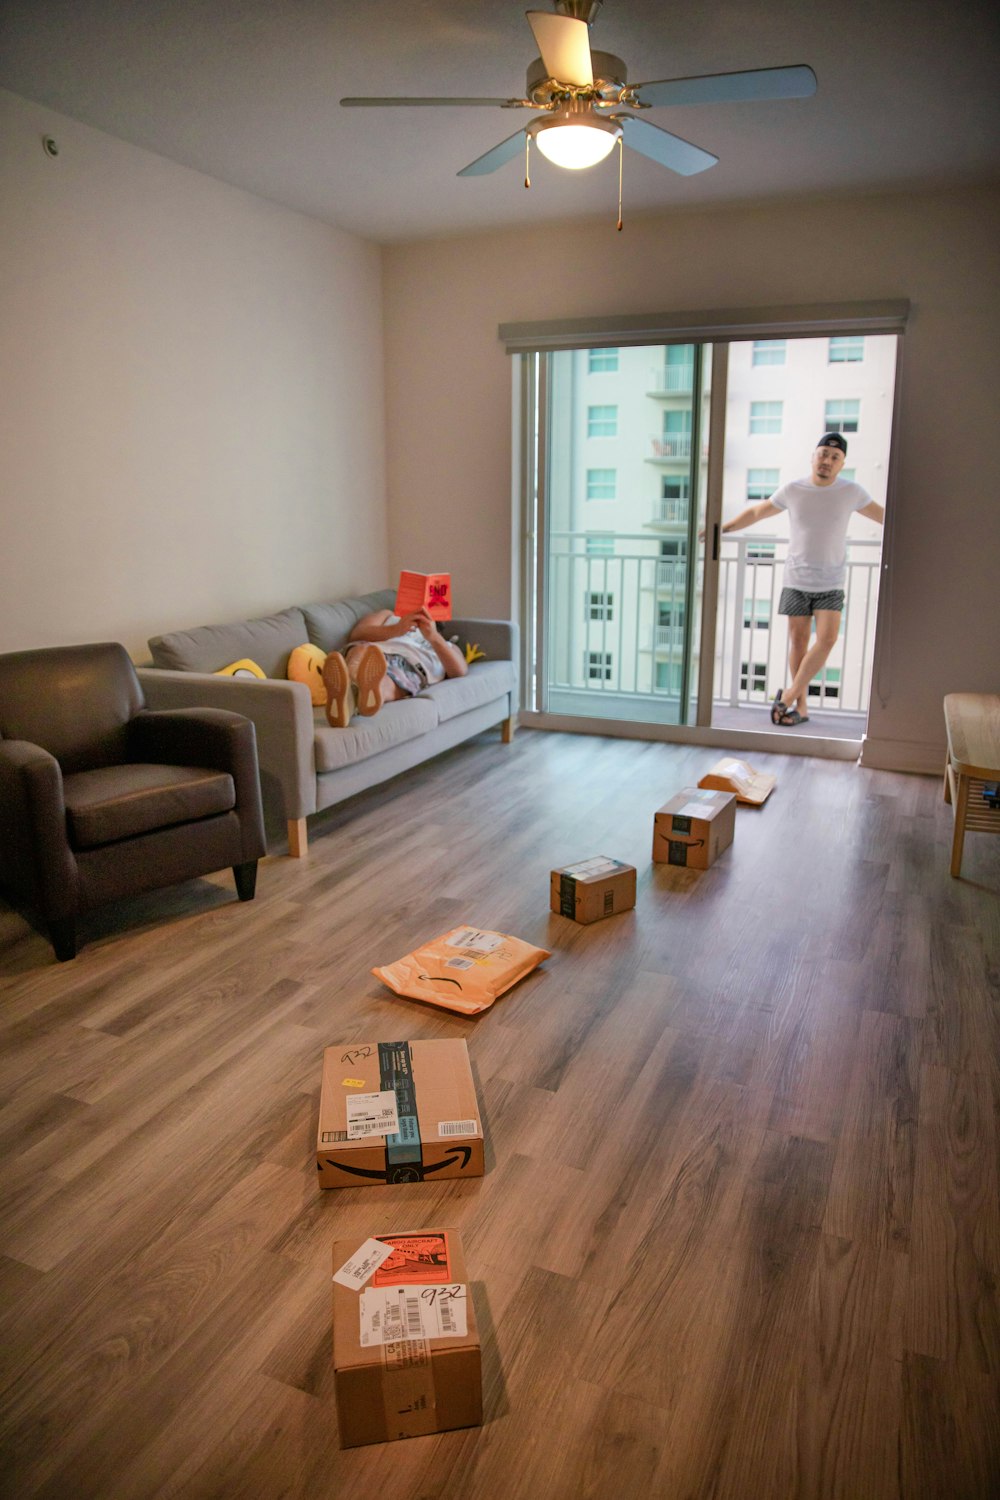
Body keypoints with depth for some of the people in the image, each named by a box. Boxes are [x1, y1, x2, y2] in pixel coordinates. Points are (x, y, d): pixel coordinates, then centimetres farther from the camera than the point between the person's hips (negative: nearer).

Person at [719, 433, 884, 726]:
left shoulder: (851, 492, -1)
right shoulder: (792, 490, -2)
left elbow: (884, 516, 11)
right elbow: (756, 512, 10)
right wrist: (721, 529, 9)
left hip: (831, 584, 0)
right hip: (796, 581, 0)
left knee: (827, 639, -15)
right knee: (798, 641, 1)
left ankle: (789, 695, -5)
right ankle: (801, 706, 9)